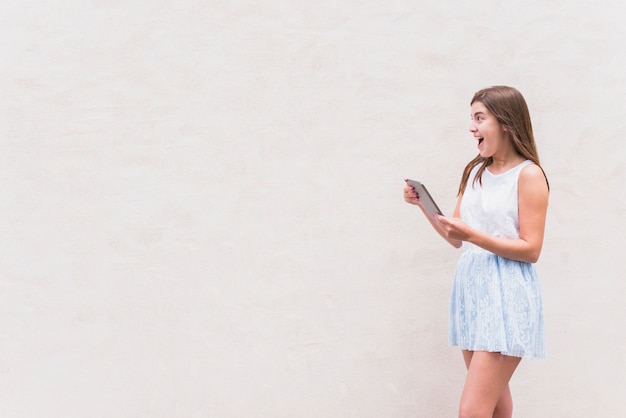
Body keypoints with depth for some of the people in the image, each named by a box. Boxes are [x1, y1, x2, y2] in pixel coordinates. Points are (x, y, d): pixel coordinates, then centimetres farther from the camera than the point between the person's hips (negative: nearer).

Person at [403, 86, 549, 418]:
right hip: (470, 287, 7)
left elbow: (531, 250, -13)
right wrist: (423, 204, 3)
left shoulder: (528, 175, -8)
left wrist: (472, 235, -22)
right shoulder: (475, 172, 13)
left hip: (506, 294, -7)